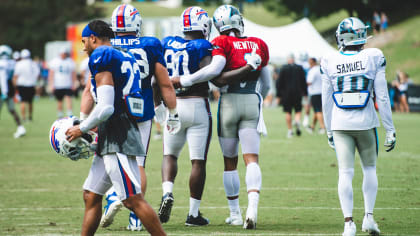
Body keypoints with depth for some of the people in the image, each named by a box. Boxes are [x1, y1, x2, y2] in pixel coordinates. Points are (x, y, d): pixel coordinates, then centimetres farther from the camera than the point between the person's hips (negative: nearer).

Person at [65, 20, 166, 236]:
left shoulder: (101, 57, -9)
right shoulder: (126, 58, 20)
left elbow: (106, 108, -17)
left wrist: (83, 129, -4)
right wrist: (95, 126, 21)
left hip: (117, 137, -10)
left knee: (133, 199, -10)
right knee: (91, 196, 14)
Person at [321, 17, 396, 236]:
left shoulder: (330, 62, 1)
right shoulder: (373, 58, -5)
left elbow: (326, 101, 7)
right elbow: (382, 97, -3)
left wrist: (329, 130, 17)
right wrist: (390, 128, 4)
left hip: (340, 124, 1)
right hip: (365, 122, -1)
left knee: (345, 173, 1)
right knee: (369, 168, 17)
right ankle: (368, 216, 11)